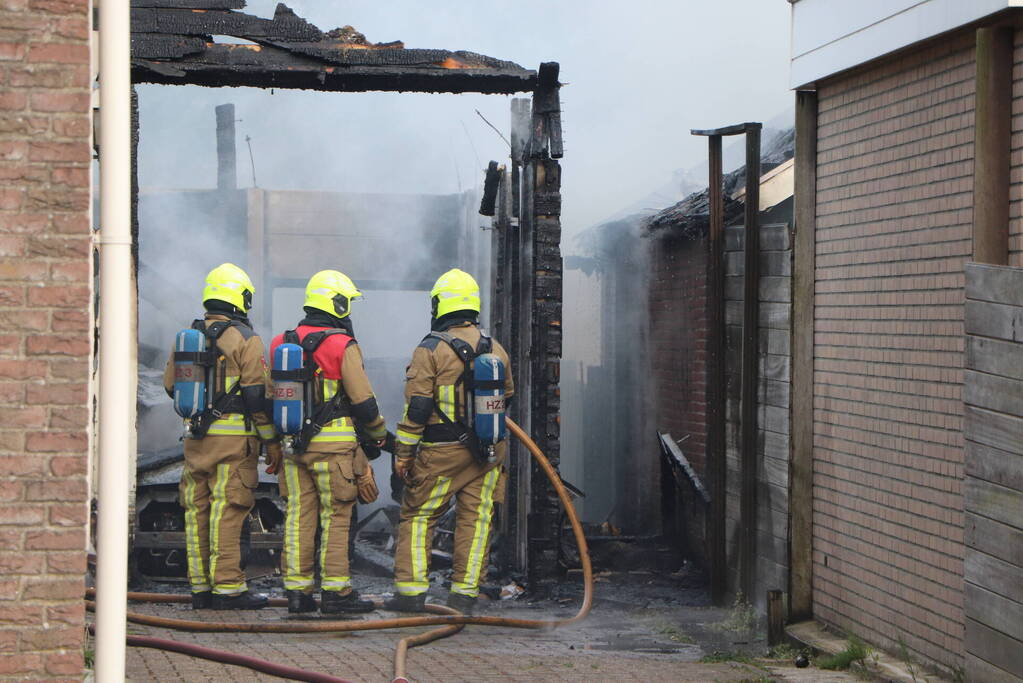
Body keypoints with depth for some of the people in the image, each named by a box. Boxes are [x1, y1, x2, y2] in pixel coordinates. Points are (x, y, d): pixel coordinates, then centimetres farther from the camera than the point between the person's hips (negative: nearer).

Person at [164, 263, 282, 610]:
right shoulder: (245, 340, -7)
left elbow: (171, 385, 17)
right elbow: (258, 395, -10)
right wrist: (272, 441, -3)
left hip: (195, 437, 6)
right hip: (233, 437, -6)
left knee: (197, 511, 9)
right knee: (227, 512, -5)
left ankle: (200, 588, 12)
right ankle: (228, 588, -4)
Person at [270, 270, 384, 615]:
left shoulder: (283, 344, 9)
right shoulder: (343, 346, -9)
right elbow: (362, 399, -8)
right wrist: (379, 434, 8)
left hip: (293, 442, 6)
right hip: (333, 443, -6)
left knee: (299, 515, 8)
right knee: (336, 517, 0)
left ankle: (297, 590, 9)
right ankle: (335, 591, 0)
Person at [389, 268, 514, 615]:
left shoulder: (431, 349, -8)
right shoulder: (496, 349, 8)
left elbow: (416, 407, -11)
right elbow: (506, 397, 21)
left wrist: (403, 452, -5)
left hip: (442, 452, -4)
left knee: (417, 516, 6)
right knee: (475, 520, 8)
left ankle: (410, 590, 4)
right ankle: (465, 593, 8)